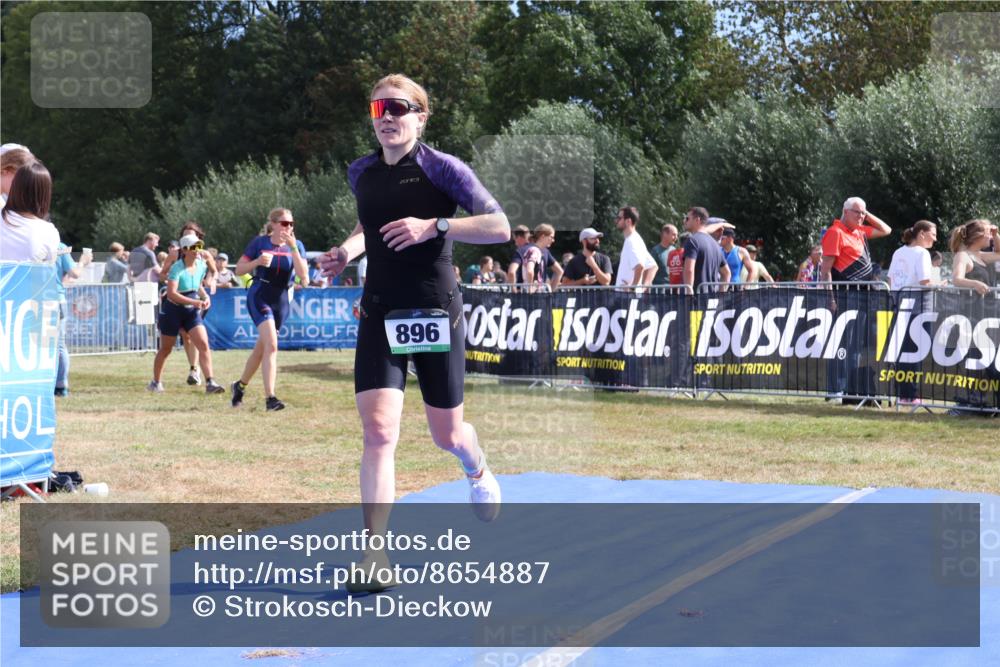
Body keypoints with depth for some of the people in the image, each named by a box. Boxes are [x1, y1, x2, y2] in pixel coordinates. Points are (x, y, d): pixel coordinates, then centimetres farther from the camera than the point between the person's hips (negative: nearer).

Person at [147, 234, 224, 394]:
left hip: (191, 312, 5)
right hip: (173, 311, -4)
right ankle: (155, 382, 28)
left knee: (204, 344, -13)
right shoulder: (177, 268, -19)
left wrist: (205, 296, -1)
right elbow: (171, 294, -29)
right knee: (166, 349, 10)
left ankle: (210, 382, -16)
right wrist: (195, 302, -34)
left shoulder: (202, 266, 0)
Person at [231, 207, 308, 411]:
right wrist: (257, 262, -17)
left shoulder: (296, 246, 2)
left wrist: (293, 248, -19)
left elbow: (303, 276, -11)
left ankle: (240, 385, 37)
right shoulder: (260, 243, -4)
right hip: (259, 296, -4)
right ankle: (269, 398, -24)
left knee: (261, 348, 15)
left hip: (281, 301, 4)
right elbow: (238, 270, 1)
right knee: (271, 345, -21)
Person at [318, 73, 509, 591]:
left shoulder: (442, 168, -8)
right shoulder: (361, 173, 7)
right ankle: (375, 557, -14)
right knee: (378, 429, -14)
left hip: (435, 311, -3)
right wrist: (349, 248, 7)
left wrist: (434, 225, -25)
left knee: (447, 435, 11)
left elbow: (500, 227, -14)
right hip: (380, 315, 3)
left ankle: (477, 470, 50)